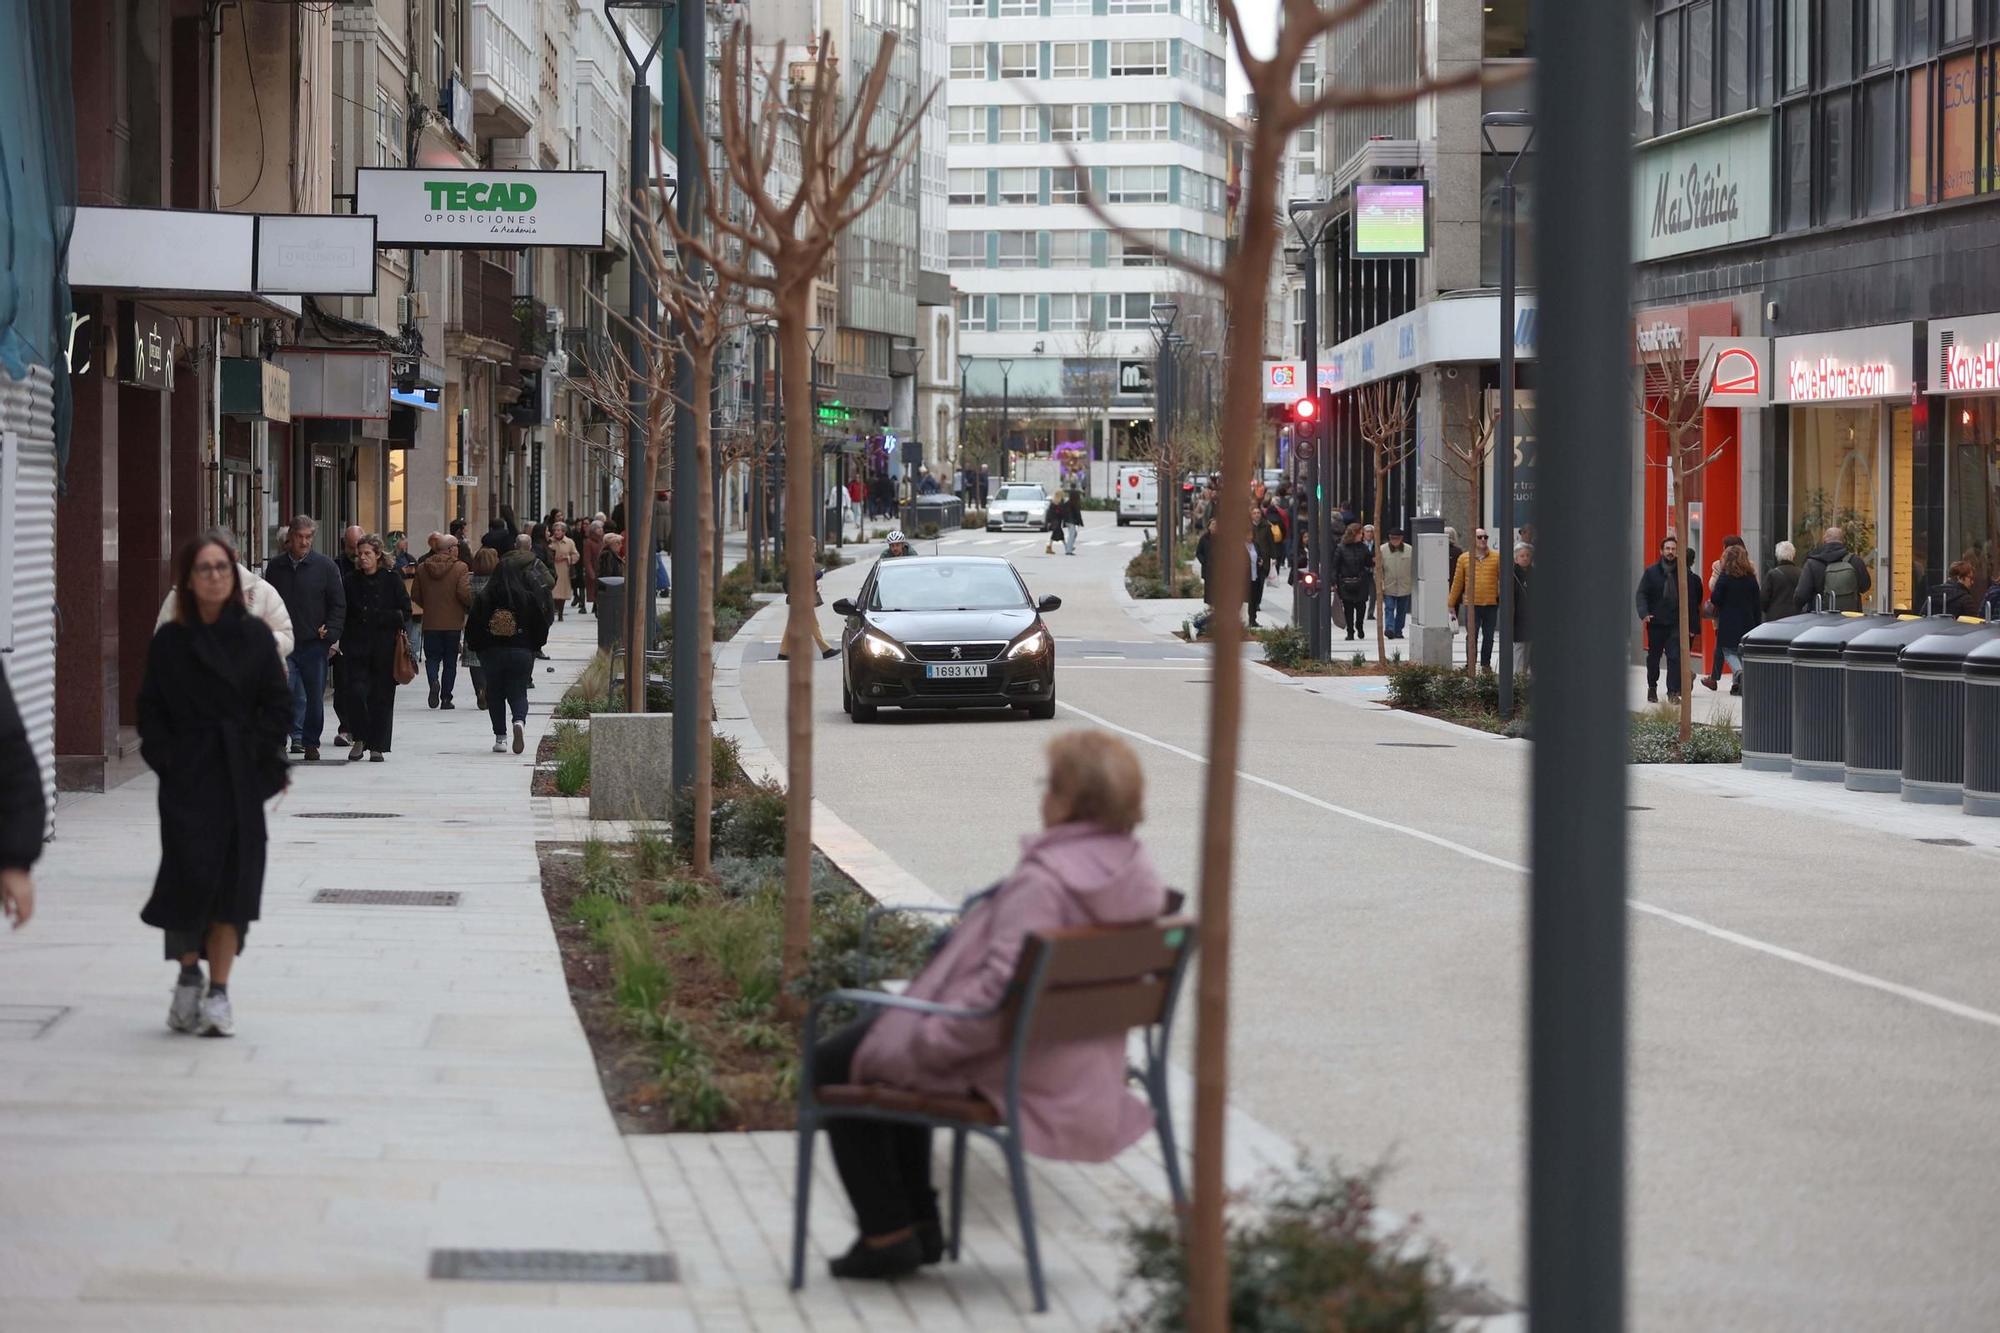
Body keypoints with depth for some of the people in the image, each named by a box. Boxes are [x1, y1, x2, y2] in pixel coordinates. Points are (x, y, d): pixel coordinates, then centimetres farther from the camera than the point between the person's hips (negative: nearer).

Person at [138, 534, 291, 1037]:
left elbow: (279, 705, 4)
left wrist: (259, 756, -6)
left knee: (234, 878, -1)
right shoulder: (169, 641, 3)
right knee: (190, 870, -8)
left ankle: (219, 991, 5)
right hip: (187, 776, -1)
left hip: (240, 776, 1)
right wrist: (166, 759, -8)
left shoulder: (255, 636, 4)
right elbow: (150, 710, 4)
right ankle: (189, 976, 13)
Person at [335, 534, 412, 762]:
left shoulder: (392, 579, 2)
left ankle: (377, 746, 10)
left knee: (381, 697, 1)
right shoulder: (351, 581, 7)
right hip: (357, 647, 1)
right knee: (356, 692, -12)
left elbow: (404, 610, 6)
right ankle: (360, 739, 6)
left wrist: (401, 630, -7)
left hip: (385, 648, -1)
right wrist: (339, 640, 0)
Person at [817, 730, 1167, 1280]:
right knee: (902, 1039, 33)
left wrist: (926, 1040, -18)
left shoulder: (1045, 878, -28)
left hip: (1006, 1064, -9)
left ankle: (888, 1234, 12)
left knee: (834, 1064, 10)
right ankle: (919, 1223, 33)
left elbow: (1002, 988, -31)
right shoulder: (1137, 873, -1)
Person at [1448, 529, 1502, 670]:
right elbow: (1457, 582, 8)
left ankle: (1486, 664, 21)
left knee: (1488, 636, 9)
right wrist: (1451, 603, 9)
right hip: (1472, 604, -1)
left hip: (1491, 604, 1)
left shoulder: (1497, 557, 3)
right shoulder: (1464, 558, 4)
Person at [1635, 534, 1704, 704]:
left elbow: (1692, 597, 6)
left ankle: (1673, 692, -9)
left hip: (1676, 623, -1)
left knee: (1675, 657, -11)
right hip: (1656, 622, 1)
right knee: (1653, 656, 13)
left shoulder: (1685, 573, 2)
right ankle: (1652, 687, 30)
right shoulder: (1651, 572, 2)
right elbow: (1641, 594, -1)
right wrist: (1644, 613, -17)